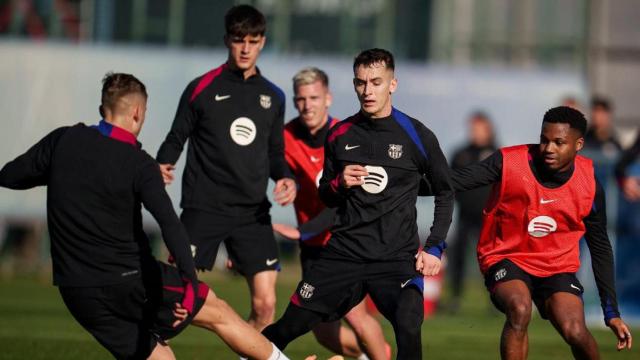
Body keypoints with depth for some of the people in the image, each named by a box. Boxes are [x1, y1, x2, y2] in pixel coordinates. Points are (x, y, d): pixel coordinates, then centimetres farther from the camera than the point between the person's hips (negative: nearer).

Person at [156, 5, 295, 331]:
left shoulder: (273, 97, 13)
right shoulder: (202, 89, 1)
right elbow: (176, 139, 4)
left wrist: (285, 178, -1)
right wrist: (162, 166, -17)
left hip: (253, 213, 4)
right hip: (203, 209, -3)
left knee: (265, 305, -5)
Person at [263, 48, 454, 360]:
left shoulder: (417, 136, -2)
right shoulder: (339, 136, 6)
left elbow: (445, 194, 9)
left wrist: (434, 247, -1)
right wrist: (339, 184, -6)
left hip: (397, 257, -3)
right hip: (343, 253, 3)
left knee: (408, 327, -28)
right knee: (288, 327, 1)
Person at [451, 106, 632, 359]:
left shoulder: (589, 185, -6)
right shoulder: (509, 162, -14)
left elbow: (600, 248, 5)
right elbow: (454, 181, -12)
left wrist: (612, 313, 5)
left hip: (557, 267, 2)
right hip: (506, 258, -2)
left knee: (575, 333, -20)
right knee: (519, 310, -34)